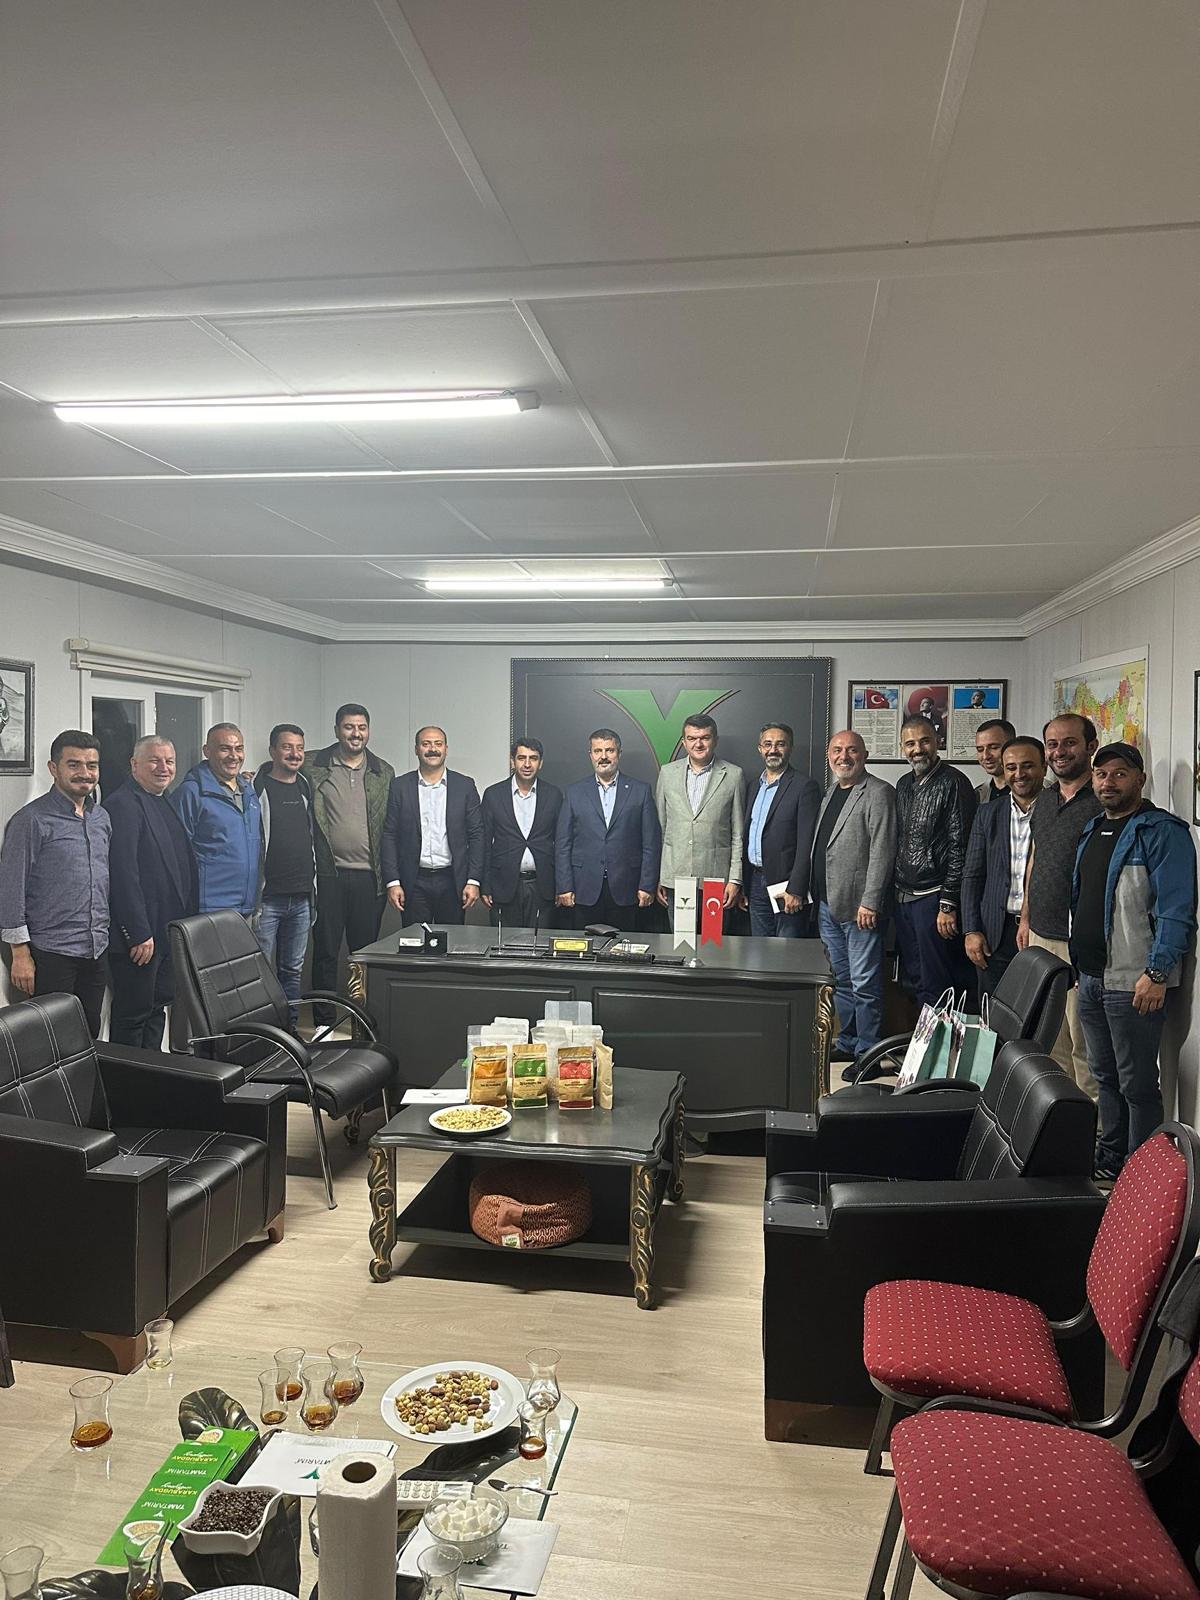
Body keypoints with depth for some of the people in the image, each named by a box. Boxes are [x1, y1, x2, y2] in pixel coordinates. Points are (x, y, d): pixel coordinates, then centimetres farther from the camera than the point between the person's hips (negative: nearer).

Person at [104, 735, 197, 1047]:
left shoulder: (166, 803, 15)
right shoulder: (122, 804, -14)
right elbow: (123, 874, -20)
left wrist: (187, 922, 15)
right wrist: (139, 934, -22)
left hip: (169, 932, 9)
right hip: (139, 935, -9)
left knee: (157, 1009, 16)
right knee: (133, 1015, 1)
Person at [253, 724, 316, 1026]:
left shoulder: (306, 788, 12)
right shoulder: (256, 787, -5)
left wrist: (314, 888, 15)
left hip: (302, 898, 5)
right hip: (266, 898, -5)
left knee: (293, 970, 13)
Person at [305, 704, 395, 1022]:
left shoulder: (385, 773, 9)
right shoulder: (312, 766, 2)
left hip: (370, 877, 2)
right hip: (328, 874, -2)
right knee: (325, 952, 5)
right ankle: (324, 1023, 15)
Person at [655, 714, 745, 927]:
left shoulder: (733, 775, 2)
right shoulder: (667, 773, 9)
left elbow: (739, 834, 3)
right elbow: (659, 826, 11)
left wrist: (735, 879, -3)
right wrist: (655, 877, 7)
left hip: (716, 879, -2)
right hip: (675, 879, 2)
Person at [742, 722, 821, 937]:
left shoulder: (805, 786, -8)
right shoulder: (754, 786, 14)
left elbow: (806, 844, -13)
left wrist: (795, 891, -18)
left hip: (786, 885, -7)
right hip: (755, 885, 7)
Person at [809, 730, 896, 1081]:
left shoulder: (878, 793, -9)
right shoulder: (831, 792, 17)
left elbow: (882, 851, -16)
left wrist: (869, 902, -19)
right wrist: (817, 894, 14)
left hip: (860, 907, -8)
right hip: (828, 904, 8)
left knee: (865, 985, -2)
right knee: (841, 982, 16)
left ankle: (868, 1055, 7)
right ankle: (847, 1044, 27)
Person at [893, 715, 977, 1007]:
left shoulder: (953, 783, -10)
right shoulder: (904, 785, 13)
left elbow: (959, 848, -14)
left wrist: (948, 905, -17)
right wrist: (896, 892, 13)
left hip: (933, 897, -7)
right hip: (903, 897, 7)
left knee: (936, 988, -2)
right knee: (914, 981, 14)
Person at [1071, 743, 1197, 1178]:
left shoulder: (1162, 832, -11)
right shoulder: (1092, 830, 15)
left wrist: (1157, 974, -22)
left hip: (1134, 982, -8)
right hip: (1090, 978, 8)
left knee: (1137, 1084, 0)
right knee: (1105, 1075, 18)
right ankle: (1110, 1159, 31)